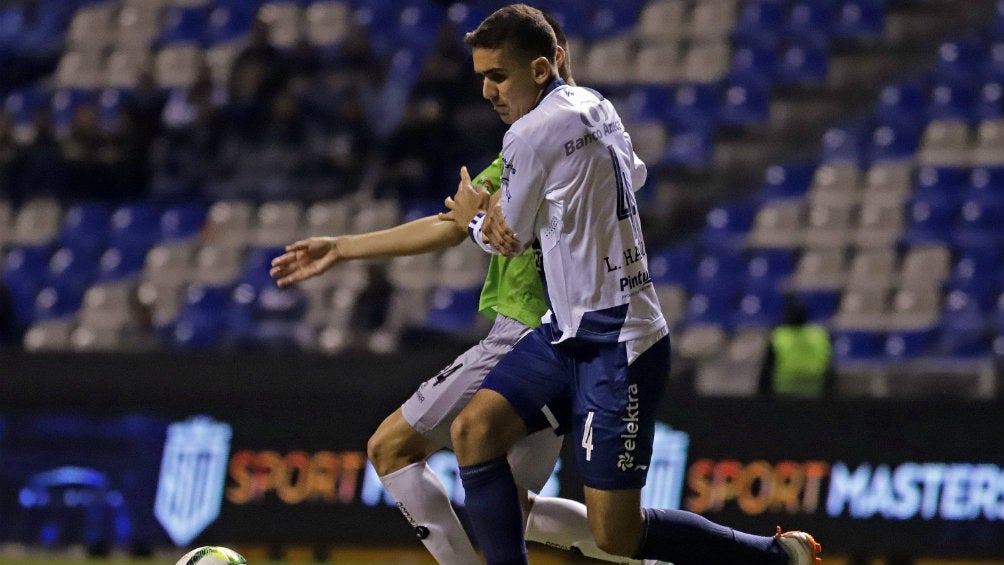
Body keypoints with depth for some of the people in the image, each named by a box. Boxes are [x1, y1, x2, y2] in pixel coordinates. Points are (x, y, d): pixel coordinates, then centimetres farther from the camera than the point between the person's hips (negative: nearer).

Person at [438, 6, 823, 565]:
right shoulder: (592, 105, 7)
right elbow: (634, 173, 27)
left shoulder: (532, 134, -18)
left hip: (616, 347, -10)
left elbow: (509, 240, -6)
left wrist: (473, 217, 20)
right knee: (474, 430, -2)